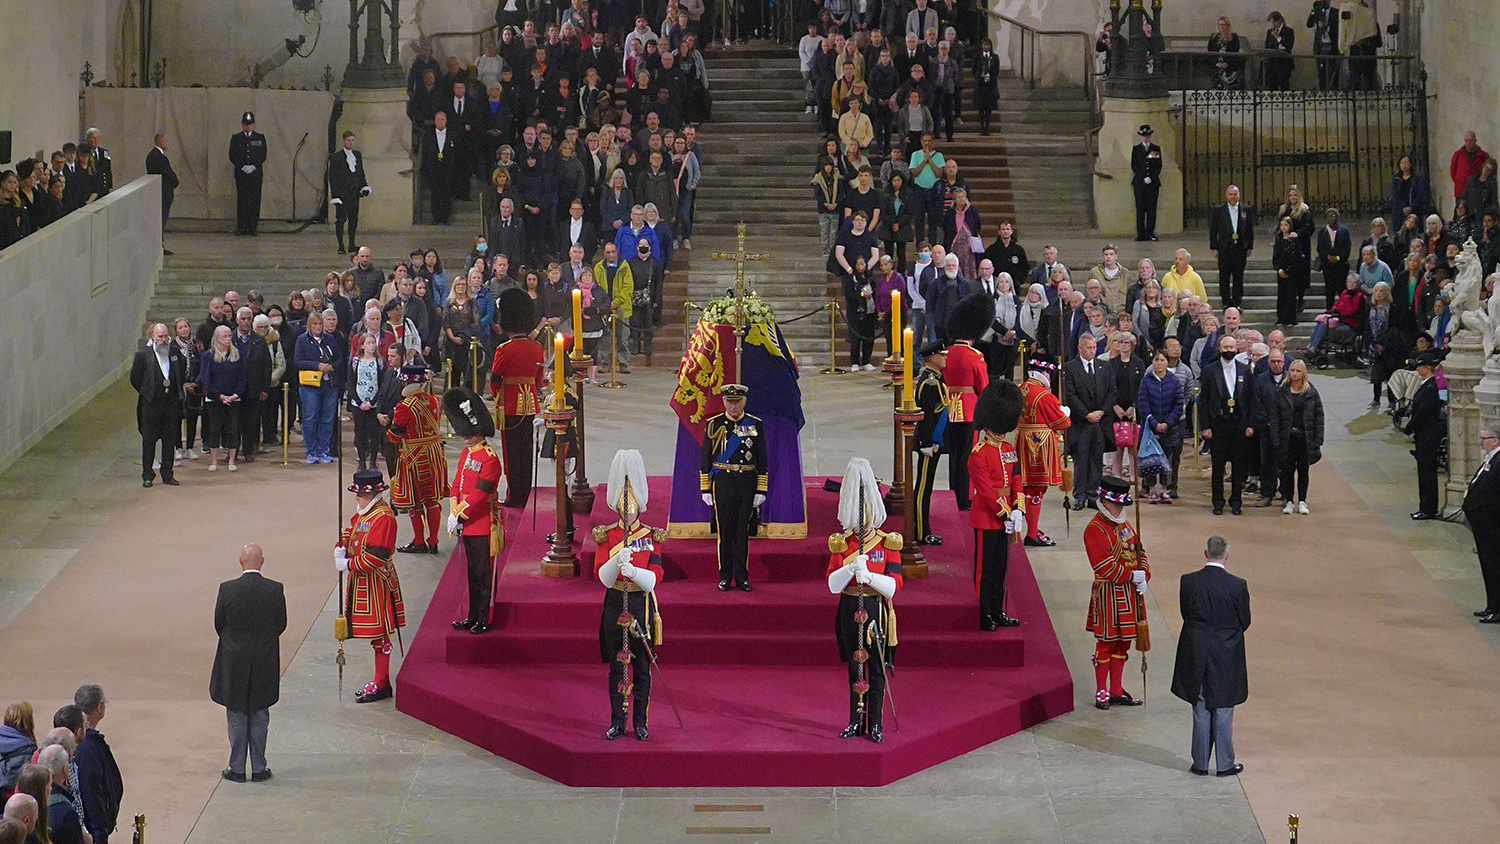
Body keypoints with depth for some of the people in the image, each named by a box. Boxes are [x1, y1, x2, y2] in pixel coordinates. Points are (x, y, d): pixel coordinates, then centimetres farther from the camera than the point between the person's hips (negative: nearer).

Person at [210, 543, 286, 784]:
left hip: (234, 663, -1)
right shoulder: (275, 590, -10)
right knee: (259, 717, 12)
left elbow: (218, 624, -3)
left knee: (237, 718, 9)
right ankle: (259, 768, 15)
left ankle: (237, 768, 13)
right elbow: (281, 624, -1)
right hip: (265, 662, 1)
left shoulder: (227, 589, -13)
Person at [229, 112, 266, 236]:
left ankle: (252, 228, -1)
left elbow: (263, 155, 3)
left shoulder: (260, 138, 8)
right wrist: (242, 166, -10)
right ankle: (241, 227, -1)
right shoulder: (236, 139, 8)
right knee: (242, 200, -3)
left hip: (256, 173, 0)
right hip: (241, 173, 0)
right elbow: (232, 156, 2)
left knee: (255, 200, -3)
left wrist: (254, 166, -9)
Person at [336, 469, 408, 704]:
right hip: (361, 582, 10)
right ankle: (379, 681, 26)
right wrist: (341, 548, 2)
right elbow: (351, 530, 23)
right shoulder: (363, 512, 9)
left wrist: (347, 565, -17)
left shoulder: (383, 517, -21)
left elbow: (375, 557, -25)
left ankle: (381, 686, 6)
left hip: (376, 584, -10)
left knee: (379, 635, -1)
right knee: (375, 634, 17)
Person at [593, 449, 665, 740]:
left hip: (642, 606, -1)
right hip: (615, 605, 1)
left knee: (642, 668, 4)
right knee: (617, 667, 6)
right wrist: (618, 560, -27)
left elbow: (655, 578, -10)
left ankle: (640, 723, 12)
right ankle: (617, 722, 13)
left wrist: (633, 571, -28)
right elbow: (602, 577, -8)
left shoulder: (651, 538, 0)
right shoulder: (606, 536, 2)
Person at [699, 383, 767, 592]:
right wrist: (705, 489, 0)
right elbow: (705, 459, 4)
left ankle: (742, 577, 11)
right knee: (725, 530, 2)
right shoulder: (714, 425, 2)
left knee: (743, 531, 4)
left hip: (747, 482, 1)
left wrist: (761, 490, 2)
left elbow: (762, 460, 7)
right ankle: (725, 577, 10)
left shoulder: (755, 425, 5)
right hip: (722, 481, -1)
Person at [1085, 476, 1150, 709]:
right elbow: (1105, 566, -21)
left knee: (1123, 642, 13)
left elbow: (1139, 552, 15)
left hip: (1130, 593, 8)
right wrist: (1132, 576, -19)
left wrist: (1143, 576, -4)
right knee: (1106, 643, 0)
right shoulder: (1095, 529, -15)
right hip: (1109, 594, -8)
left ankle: (1117, 691, 21)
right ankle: (1101, 693, 9)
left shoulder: (1125, 525, 11)